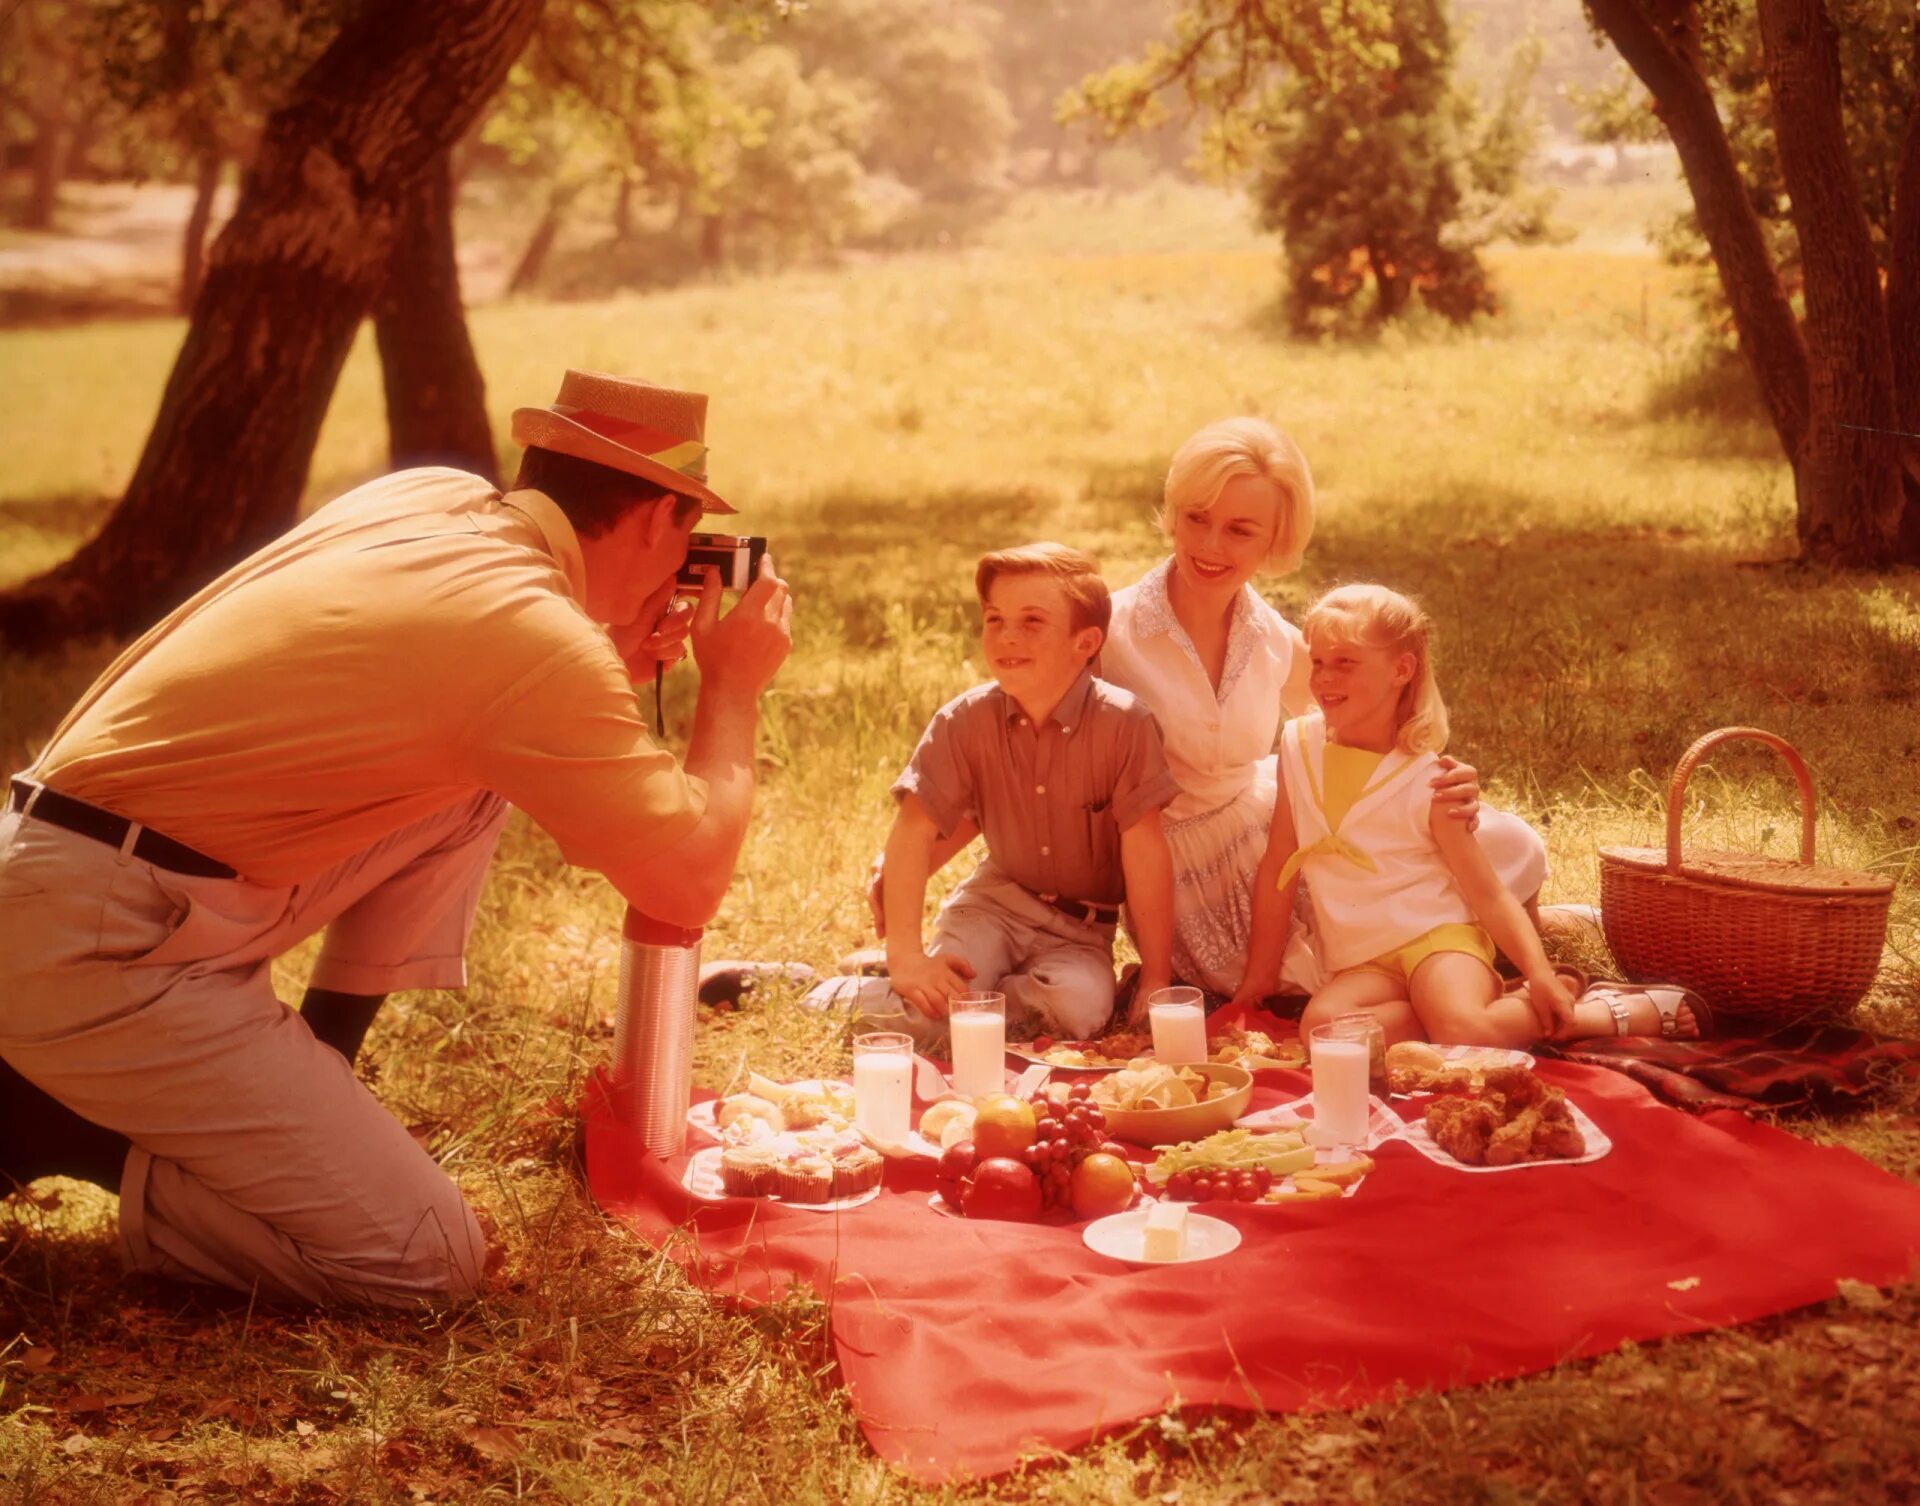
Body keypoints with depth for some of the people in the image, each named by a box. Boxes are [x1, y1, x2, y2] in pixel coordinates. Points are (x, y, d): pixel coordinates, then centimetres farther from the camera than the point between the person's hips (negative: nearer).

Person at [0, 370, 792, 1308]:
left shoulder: (430, 495, 7)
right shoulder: (533, 632, -19)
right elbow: (689, 885, -14)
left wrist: (621, 668, 14)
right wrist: (734, 688, 1)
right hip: (96, 950, -9)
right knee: (429, 1259, -8)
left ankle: (308, 1082, 16)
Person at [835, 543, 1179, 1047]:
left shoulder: (1123, 724, -21)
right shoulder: (963, 722, -13)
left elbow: (1145, 854, -18)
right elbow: (913, 831, -14)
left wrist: (1154, 981, -16)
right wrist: (905, 955, -22)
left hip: (1080, 924, 0)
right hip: (997, 898, 1)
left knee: (1080, 1006, -32)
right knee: (928, 1014, -24)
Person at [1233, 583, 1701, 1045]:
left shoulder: (1428, 780, -6)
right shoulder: (1299, 745, 4)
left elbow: (1490, 895, -3)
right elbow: (1277, 870, 12)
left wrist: (1540, 974, -18)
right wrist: (1257, 976, 13)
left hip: (1438, 935, -4)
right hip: (1360, 962, 4)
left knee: (1461, 1030, -36)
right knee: (1321, 1025, -30)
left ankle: (1630, 1012, -9)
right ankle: (1498, 1007, -11)